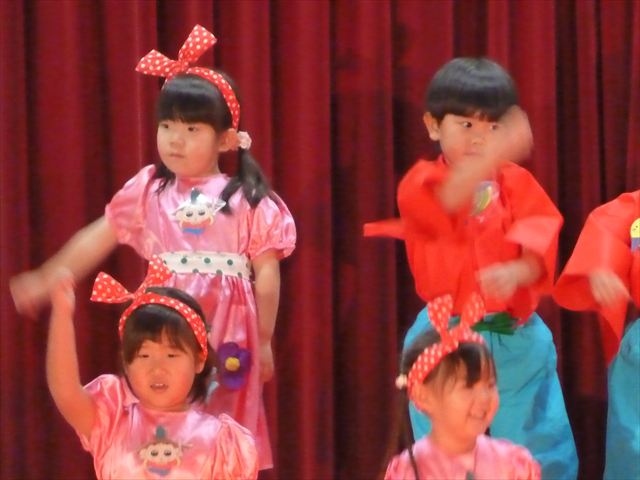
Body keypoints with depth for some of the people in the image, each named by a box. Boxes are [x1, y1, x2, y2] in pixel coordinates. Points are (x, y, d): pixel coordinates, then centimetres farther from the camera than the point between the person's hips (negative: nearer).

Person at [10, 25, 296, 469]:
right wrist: (48, 281, 9)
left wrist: (264, 341, 2)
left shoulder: (247, 200, -1)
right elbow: (97, 238, 12)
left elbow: (267, 272, 2)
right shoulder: (148, 191, 7)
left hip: (228, 332, -2)